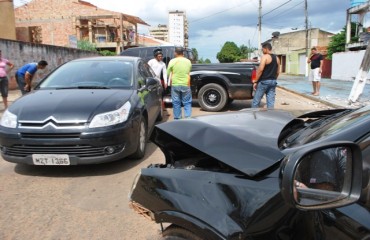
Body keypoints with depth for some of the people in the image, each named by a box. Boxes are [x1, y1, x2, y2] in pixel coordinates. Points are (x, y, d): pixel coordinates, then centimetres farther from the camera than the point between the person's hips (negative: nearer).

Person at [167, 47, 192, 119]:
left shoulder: (172, 61, -4)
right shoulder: (188, 61, 3)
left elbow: (168, 73, 0)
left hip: (175, 85, -1)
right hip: (185, 85, 1)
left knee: (176, 103, 8)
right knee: (187, 103, 8)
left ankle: (177, 119, 13)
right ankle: (188, 118, -1)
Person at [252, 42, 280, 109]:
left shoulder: (265, 57, -10)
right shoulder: (276, 58, 13)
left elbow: (260, 70, -17)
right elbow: (277, 72, 16)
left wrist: (255, 82, -14)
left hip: (264, 81, -7)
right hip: (273, 81, 7)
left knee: (256, 101, 1)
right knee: (271, 102, 6)